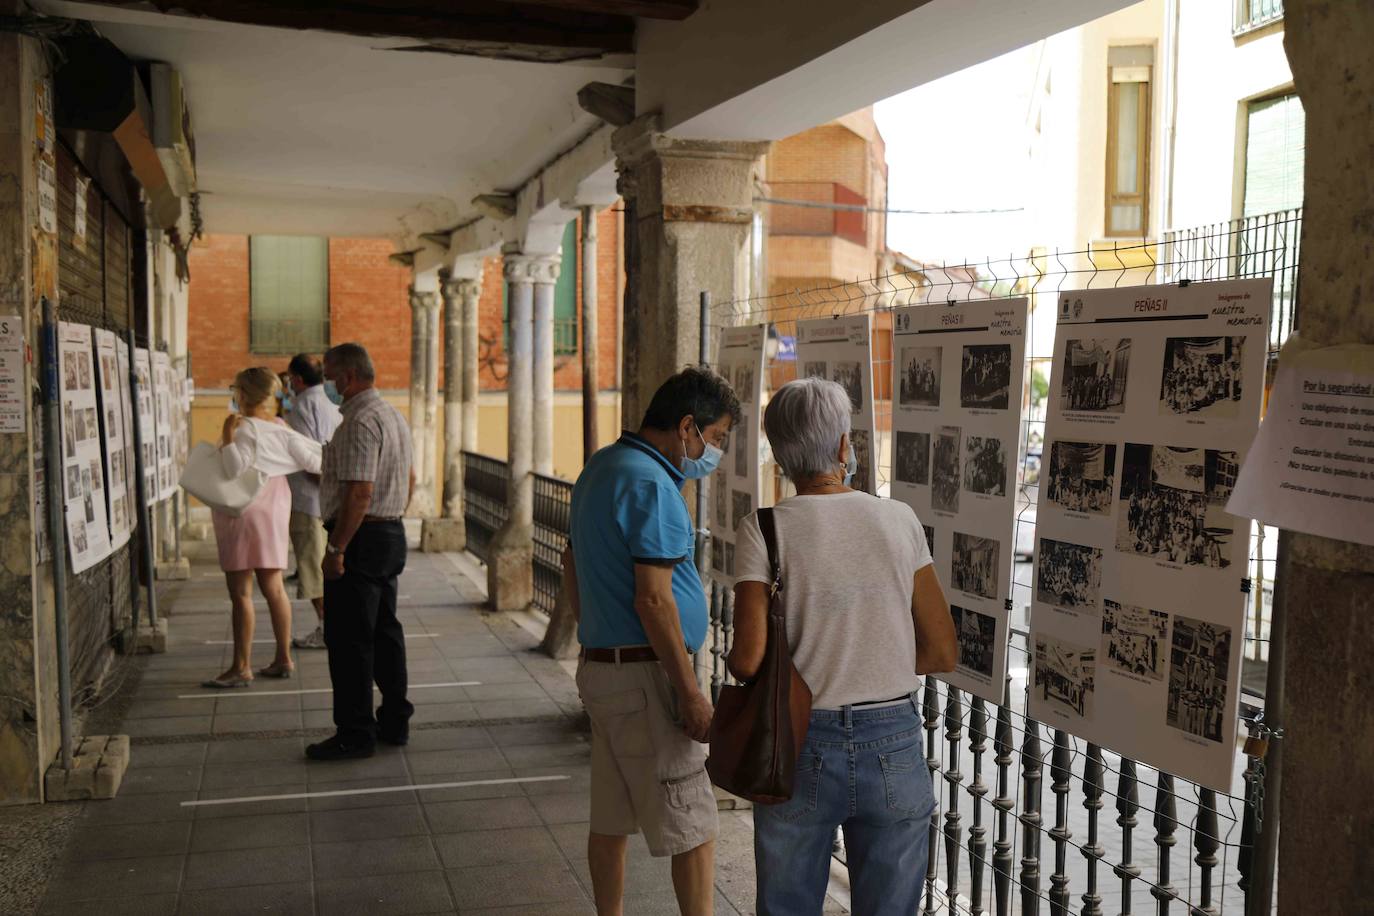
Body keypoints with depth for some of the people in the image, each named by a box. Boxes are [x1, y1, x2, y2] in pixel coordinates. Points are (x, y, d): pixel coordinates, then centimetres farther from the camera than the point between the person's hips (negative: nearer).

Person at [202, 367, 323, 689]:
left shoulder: (244, 428, -14)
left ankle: (241, 667, -1)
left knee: (240, 592, -4)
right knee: (273, 588, 12)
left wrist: (227, 436, -22)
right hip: (273, 510, 9)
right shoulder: (279, 427, 9)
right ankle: (284, 659, 18)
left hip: (245, 514, -8)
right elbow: (312, 461, 6)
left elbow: (236, 469, -24)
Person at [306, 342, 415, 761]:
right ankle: (395, 721, 23)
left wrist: (335, 548, -21)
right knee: (385, 631, 16)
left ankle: (355, 734, 2)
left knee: (348, 640, -3)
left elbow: (359, 493, -24)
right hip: (392, 533, 10)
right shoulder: (394, 415, 15)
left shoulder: (360, 421, -18)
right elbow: (409, 479, 22)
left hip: (361, 538, -10)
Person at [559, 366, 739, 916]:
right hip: (645, 673, -10)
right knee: (692, 825, -2)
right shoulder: (651, 485, -18)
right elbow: (652, 599, -23)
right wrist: (691, 694, -17)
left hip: (600, 662, 10)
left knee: (610, 819, 16)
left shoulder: (601, 467, 12)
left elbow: (572, 565, 21)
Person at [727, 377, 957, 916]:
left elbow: (748, 660, -18)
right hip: (894, 749, 2)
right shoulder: (900, 521, -3)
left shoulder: (764, 529, -10)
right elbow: (943, 653, 1)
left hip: (802, 749, -1)